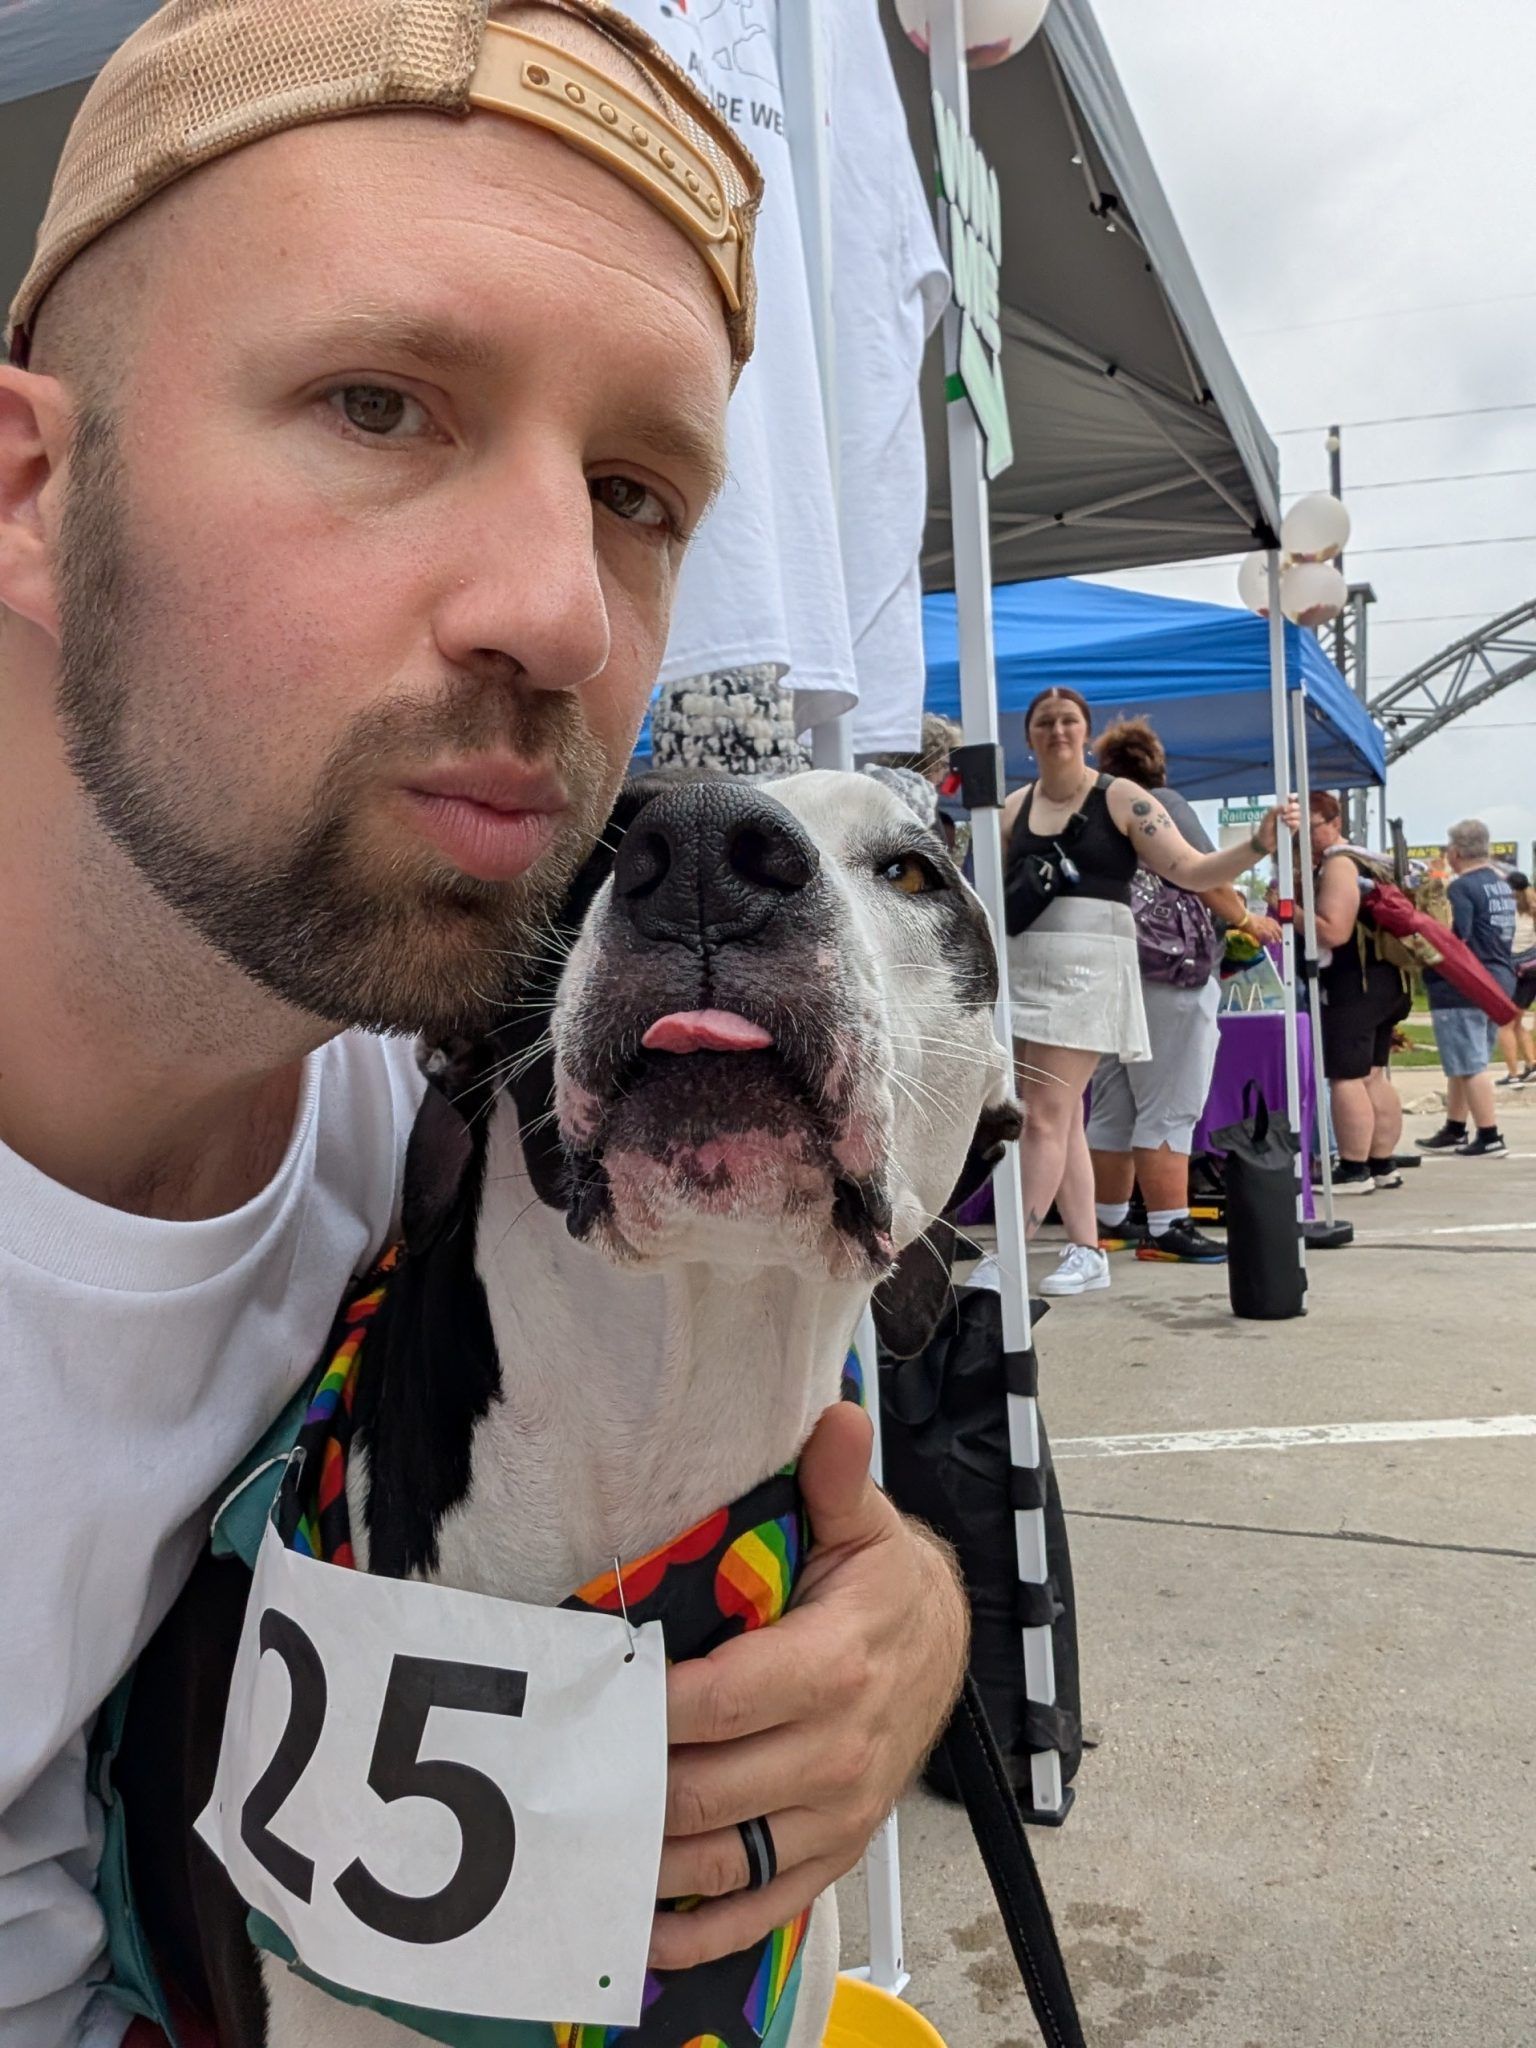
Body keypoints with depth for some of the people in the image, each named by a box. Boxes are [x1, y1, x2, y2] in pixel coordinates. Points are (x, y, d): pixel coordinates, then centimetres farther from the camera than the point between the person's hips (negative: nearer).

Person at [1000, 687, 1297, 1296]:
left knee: (1046, 1119, -10)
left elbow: (1191, 871, -3)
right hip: (1021, 967, 5)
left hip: (1087, 968, -5)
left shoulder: (1120, 798, 1)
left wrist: (1259, 843, -15)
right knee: (1063, 1122, 8)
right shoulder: (1014, 808, 12)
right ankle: (1086, 1253, 16)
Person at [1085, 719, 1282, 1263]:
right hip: (1169, 974, -7)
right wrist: (1246, 922, 3)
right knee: (1167, 1111, -6)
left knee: (1111, 1111, 12)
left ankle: (1108, 1222, 20)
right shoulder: (1163, 805, -4)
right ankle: (1167, 1229, -5)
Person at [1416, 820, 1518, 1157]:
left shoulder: (1461, 888, -14)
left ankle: (1490, 1138, -3)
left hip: (1463, 989, -9)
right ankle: (1454, 1131, 24)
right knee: (1462, 1063, 17)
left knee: (1470, 1066, -5)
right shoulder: (1502, 884, 14)